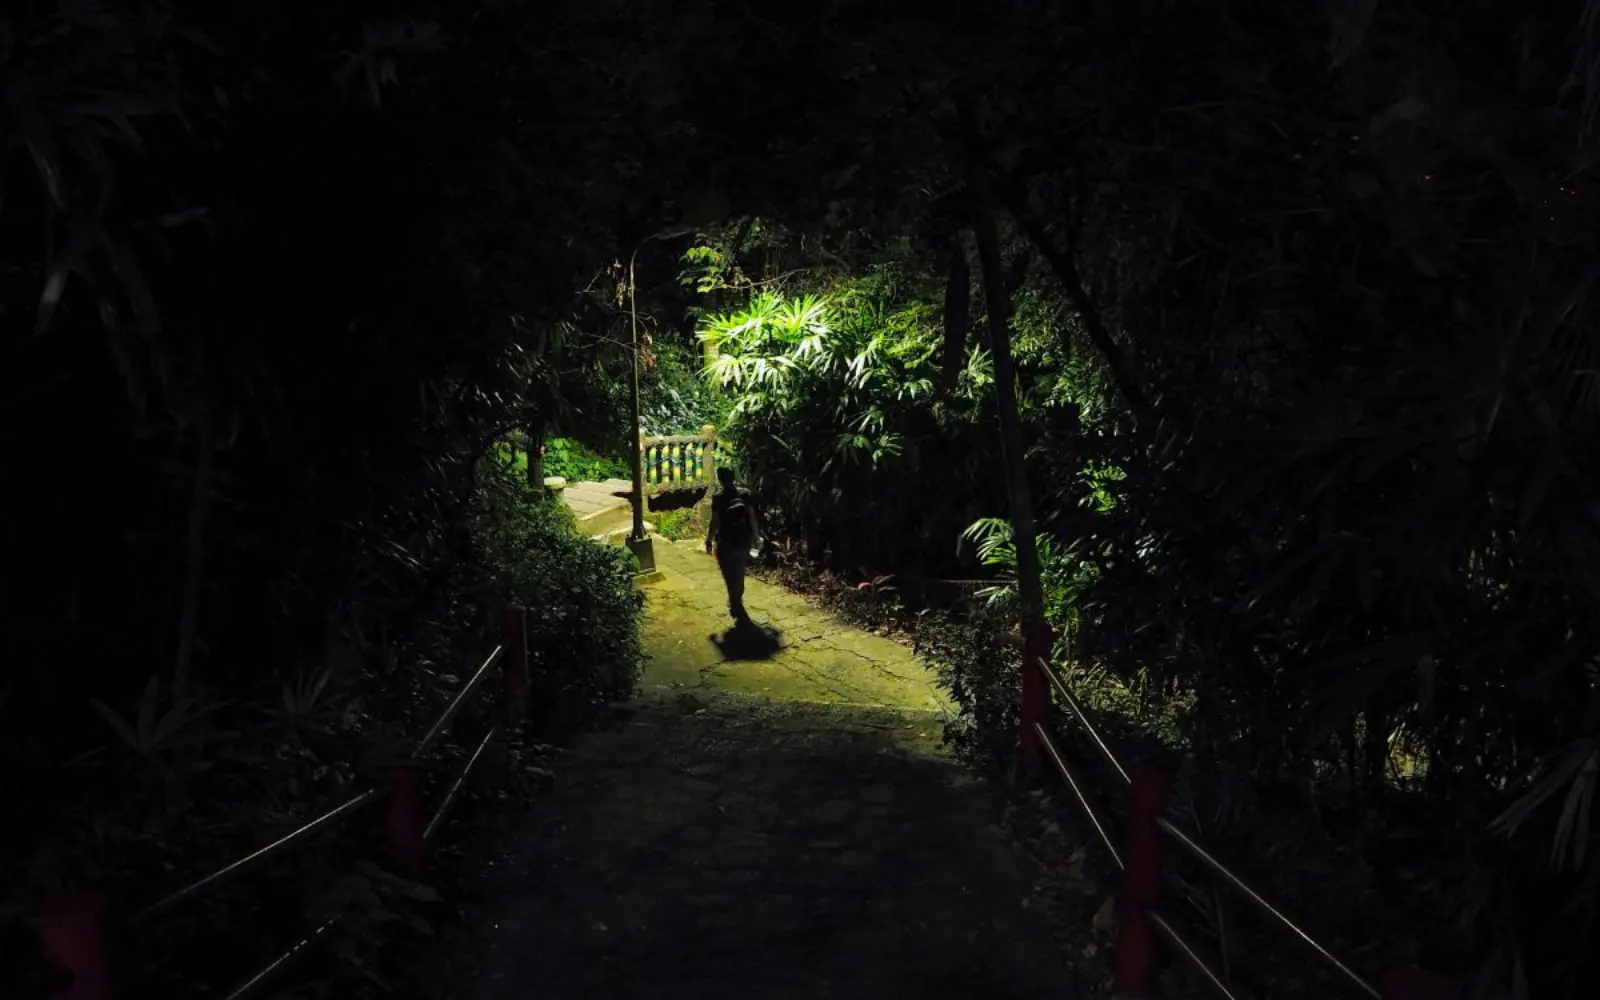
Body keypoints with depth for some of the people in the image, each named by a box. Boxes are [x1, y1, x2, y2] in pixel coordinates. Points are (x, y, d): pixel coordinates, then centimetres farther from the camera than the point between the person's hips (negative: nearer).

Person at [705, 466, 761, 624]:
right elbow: (752, 518, 0)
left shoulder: (718, 497, -11)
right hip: (743, 541, 5)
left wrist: (709, 540, -2)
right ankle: (734, 605, 38)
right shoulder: (744, 494, 0)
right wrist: (756, 535, 12)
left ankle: (740, 614, -5)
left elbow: (715, 522, -13)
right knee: (739, 576, 22)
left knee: (731, 578, 1)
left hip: (726, 543, -5)